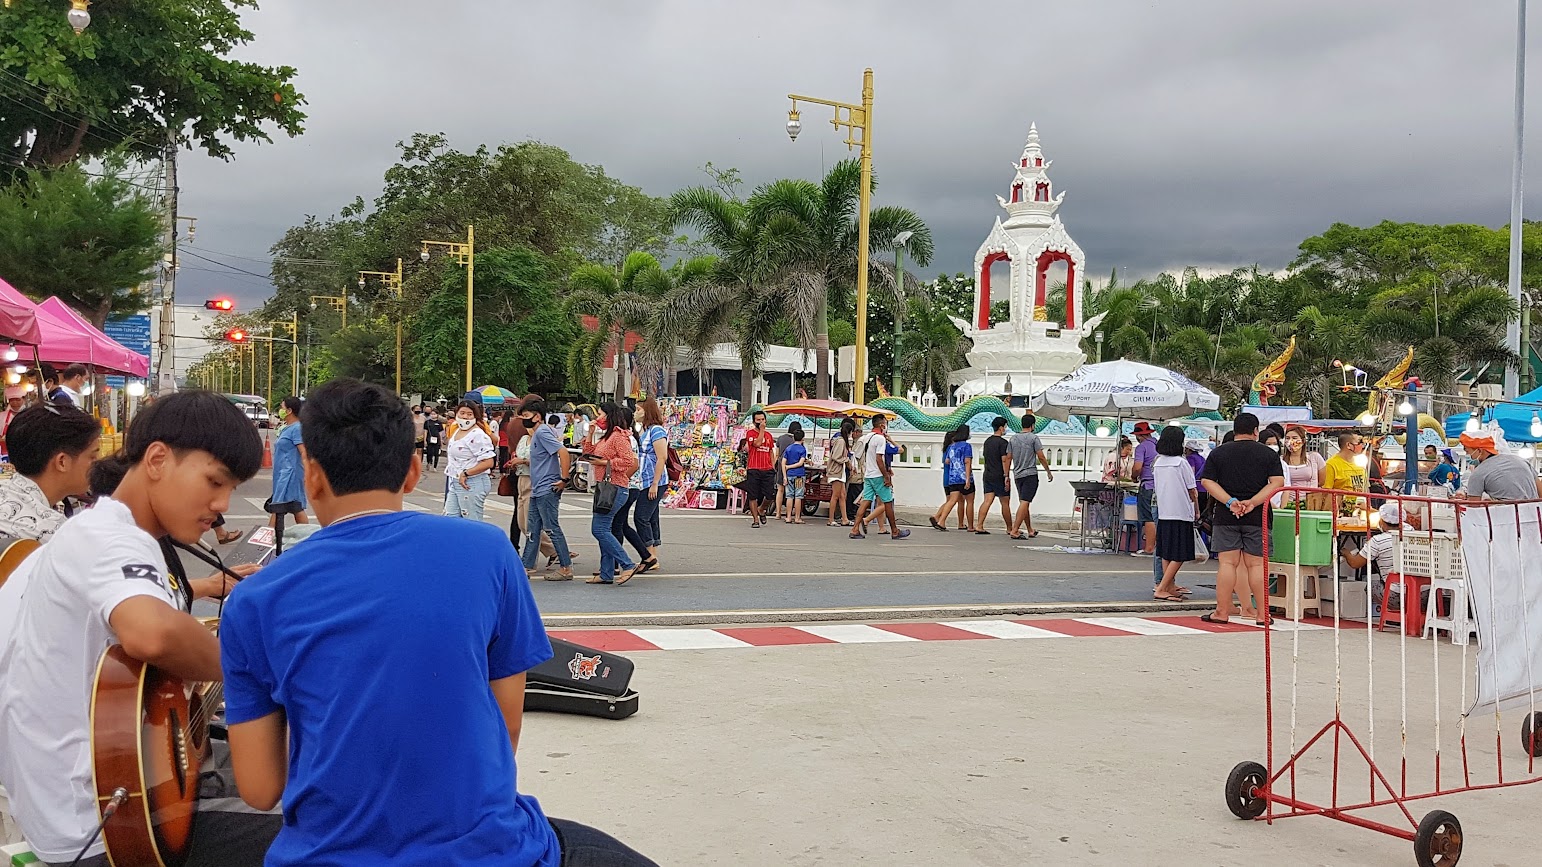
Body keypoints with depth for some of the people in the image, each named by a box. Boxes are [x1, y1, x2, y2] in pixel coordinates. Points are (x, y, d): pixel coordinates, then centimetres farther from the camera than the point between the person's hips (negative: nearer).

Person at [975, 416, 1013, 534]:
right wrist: (1006, 476, -17)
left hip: (988, 475, 7)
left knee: (987, 501, 1)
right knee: (1005, 503, 4)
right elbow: (1004, 460, -16)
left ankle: (979, 526, -10)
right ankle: (1009, 528, 13)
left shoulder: (987, 441, 13)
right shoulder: (1002, 442, -11)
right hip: (999, 477, -7)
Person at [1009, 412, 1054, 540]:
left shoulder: (1013, 438, 9)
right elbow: (1041, 457, -7)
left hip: (1017, 475, 6)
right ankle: (1014, 530, -19)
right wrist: (1049, 471, 5)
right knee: (1025, 502, -10)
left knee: (1024, 503, 14)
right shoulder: (1033, 437, -6)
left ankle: (1030, 530, 22)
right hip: (1030, 474, -6)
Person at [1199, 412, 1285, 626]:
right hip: (1257, 518, 0)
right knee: (1256, 564, 4)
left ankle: (1222, 611, 3)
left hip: (1226, 516, 0)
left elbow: (1207, 482, -2)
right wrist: (1253, 502, -11)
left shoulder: (1218, 453, 6)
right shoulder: (1269, 454, 4)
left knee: (1227, 563, 2)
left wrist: (1230, 502, -10)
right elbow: (1278, 482, -4)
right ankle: (1262, 613, 6)